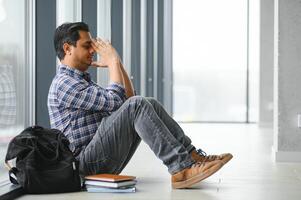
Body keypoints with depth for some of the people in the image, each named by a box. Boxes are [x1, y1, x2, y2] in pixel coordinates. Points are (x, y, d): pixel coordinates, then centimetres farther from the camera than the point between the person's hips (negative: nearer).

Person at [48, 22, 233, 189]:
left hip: (105, 160, 10)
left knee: (150, 104, 2)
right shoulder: (64, 83, -11)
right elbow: (115, 101, -20)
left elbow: (128, 97, 19)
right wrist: (113, 61, -7)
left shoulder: (82, 79, 22)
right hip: (86, 163, -9)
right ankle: (181, 170, -30)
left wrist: (116, 62, 10)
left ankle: (193, 156, -6)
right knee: (137, 105, -24)